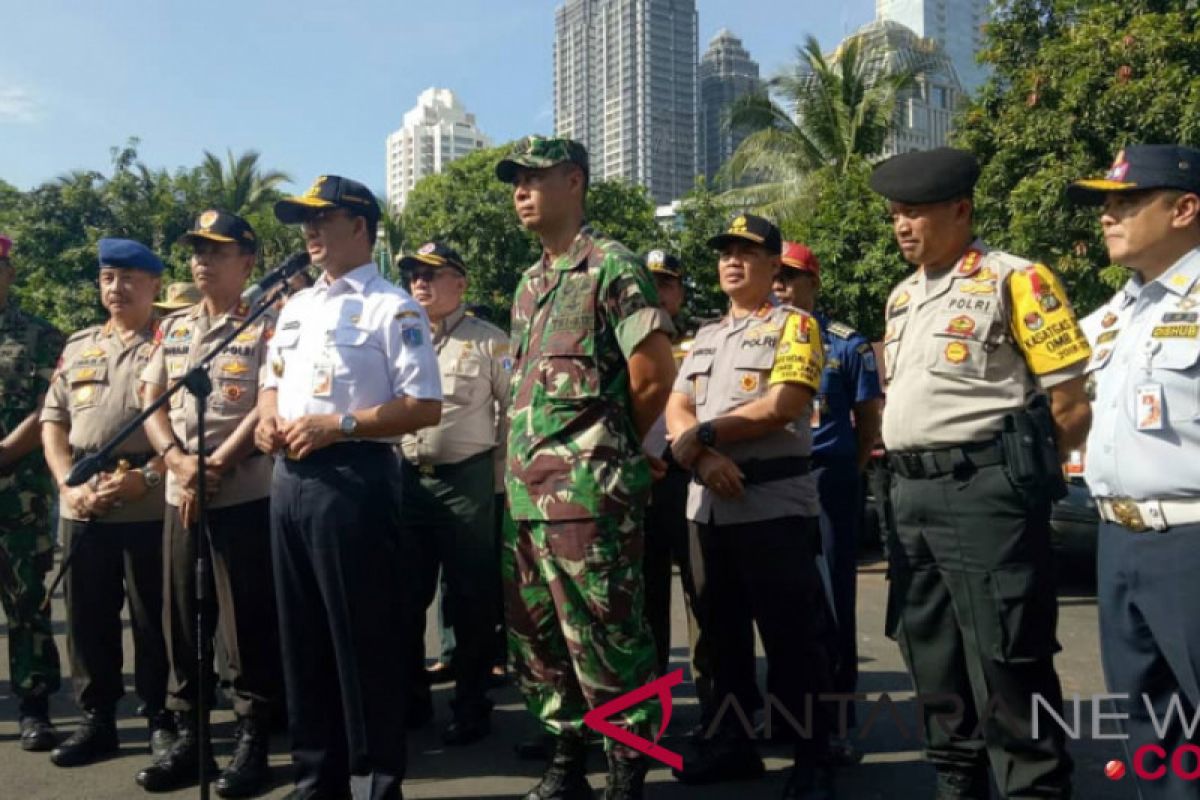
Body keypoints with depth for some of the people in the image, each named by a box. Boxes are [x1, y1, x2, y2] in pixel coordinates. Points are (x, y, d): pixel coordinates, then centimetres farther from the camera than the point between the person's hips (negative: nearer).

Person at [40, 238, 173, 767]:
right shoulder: (78, 346, 16)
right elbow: (53, 420, 14)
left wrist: (147, 476, -17)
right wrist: (68, 484, 0)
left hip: (150, 504, -5)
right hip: (83, 504, 5)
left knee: (153, 618, 4)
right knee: (87, 616, 11)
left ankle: (162, 719, 18)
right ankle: (96, 720, 25)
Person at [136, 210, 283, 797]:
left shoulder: (266, 327, -4)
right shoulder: (171, 328, 14)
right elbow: (152, 403, 9)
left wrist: (215, 469, -14)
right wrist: (179, 463, -8)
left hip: (245, 496, -6)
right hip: (179, 496, 6)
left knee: (248, 621, 1)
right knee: (181, 617, 11)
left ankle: (253, 738, 13)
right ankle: (187, 735, 24)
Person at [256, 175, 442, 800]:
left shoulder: (392, 307, -6)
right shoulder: (296, 306, 18)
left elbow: (425, 407, -13)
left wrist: (339, 425, -19)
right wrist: (268, 417, 3)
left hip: (353, 478, -8)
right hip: (290, 478, 8)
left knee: (365, 640, 0)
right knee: (303, 635, 15)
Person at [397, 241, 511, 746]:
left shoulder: (488, 341, -1)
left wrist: (498, 465, -4)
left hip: (466, 481, -4)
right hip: (405, 479, 5)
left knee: (471, 598, 3)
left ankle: (471, 705, 17)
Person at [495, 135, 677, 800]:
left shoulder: (613, 267, -7)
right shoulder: (528, 284, 18)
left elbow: (654, 375, -12)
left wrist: (608, 449, 0)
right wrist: (526, 469, 14)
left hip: (587, 491, -9)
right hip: (526, 490, 9)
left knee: (604, 641, -1)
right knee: (536, 638, 15)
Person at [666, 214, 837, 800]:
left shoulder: (794, 325, -1)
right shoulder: (705, 336, 18)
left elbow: (783, 406, -15)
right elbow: (675, 410, 9)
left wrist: (702, 433, -13)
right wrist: (701, 457, -11)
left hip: (775, 502, -6)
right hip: (709, 504, 7)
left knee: (794, 635, -1)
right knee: (720, 629, 14)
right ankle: (732, 742, 29)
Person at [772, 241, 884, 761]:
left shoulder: (847, 343, 2)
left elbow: (869, 418, 5)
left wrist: (849, 474, 1)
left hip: (829, 477, -3)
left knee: (833, 599, 1)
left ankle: (836, 720, 10)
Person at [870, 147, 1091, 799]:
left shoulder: (1015, 279, -7)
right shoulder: (902, 296, 16)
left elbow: (1071, 405, -9)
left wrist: (1021, 474, -1)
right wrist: (907, 470, 14)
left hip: (984, 488, -8)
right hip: (911, 494, 8)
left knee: (1007, 661, -2)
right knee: (932, 655, 16)